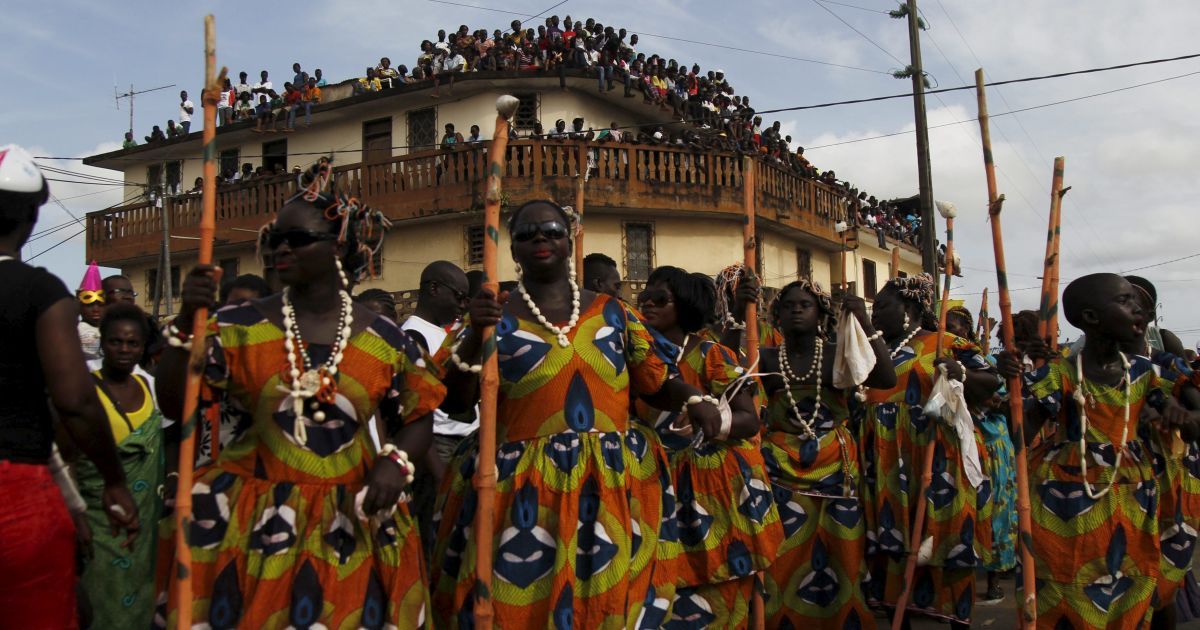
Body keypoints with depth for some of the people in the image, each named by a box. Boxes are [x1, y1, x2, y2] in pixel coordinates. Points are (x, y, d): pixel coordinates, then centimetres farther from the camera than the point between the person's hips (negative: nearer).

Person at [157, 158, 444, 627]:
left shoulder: (385, 340, 0)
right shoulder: (241, 327, -1)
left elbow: (417, 421, 8)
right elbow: (173, 406, -5)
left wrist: (395, 462, -11)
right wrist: (186, 323, -16)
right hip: (251, 523, 0)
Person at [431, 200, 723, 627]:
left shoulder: (612, 313, 11)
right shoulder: (495, 316, 4)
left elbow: (657, 382, 11)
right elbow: (453, 403, -3)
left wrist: (694, 400, -9)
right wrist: (475, 336, -16)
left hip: (609, 484, 2)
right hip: (521, 488, -2)